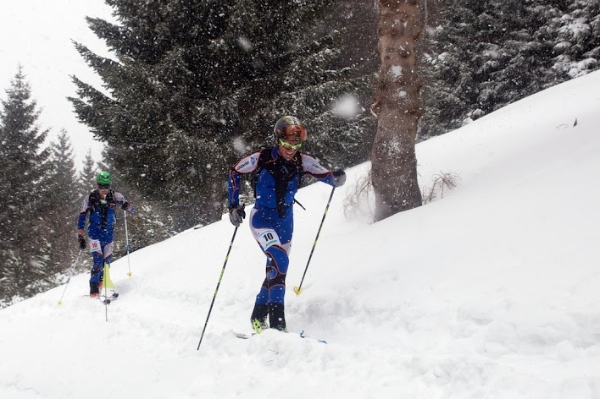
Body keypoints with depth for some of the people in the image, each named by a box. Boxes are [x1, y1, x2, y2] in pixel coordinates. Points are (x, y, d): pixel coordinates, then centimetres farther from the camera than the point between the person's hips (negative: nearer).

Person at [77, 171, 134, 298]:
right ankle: (94, 289, -8)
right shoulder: (90, 198, -6)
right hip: (95, 234, -3)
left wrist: (126, 206, -26)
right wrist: (80, 237, -8)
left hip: (109, 234, 3)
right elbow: (82, 217, -1)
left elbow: (131, 209, -1)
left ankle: (100, 280, 35)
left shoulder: (115, 196, -3)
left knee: (107, 260, 9)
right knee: (98, 261, -16)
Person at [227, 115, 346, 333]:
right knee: (279, 260, -26)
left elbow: (325, 175, -12)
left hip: (285, 221, 5)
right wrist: (234, 205, -9)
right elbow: (234, 173, -3)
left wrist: (336, 178, -36)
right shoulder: (261, 158, -16)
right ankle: (276, 320, -25)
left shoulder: (302, 161, -9)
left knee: (276, 270, 13)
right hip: (262, 218, -5)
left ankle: (258, 319, 33)